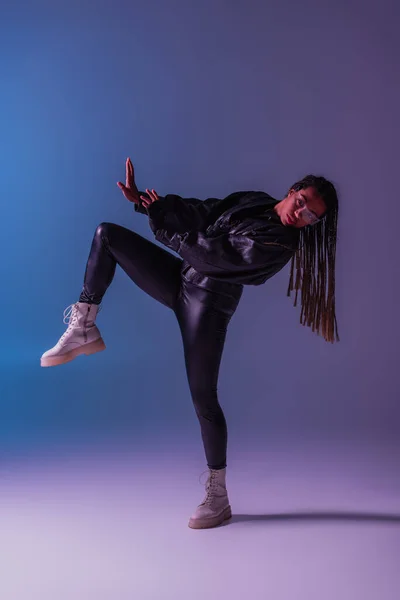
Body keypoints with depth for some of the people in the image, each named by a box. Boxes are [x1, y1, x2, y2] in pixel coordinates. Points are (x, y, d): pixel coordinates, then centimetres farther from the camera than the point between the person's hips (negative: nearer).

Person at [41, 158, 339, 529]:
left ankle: (217, 497, 7)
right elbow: (198, 212, 10)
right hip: (179, 280, 8)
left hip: (209, 303, -8)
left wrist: (159, 220, -17)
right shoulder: (253, 202, 5)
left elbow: (210, 253, -23)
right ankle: (83, 331, 3)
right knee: (108, 234, 4)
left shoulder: (280, 244, -20)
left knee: (203, 398, -8)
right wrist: (143, 201, 1)